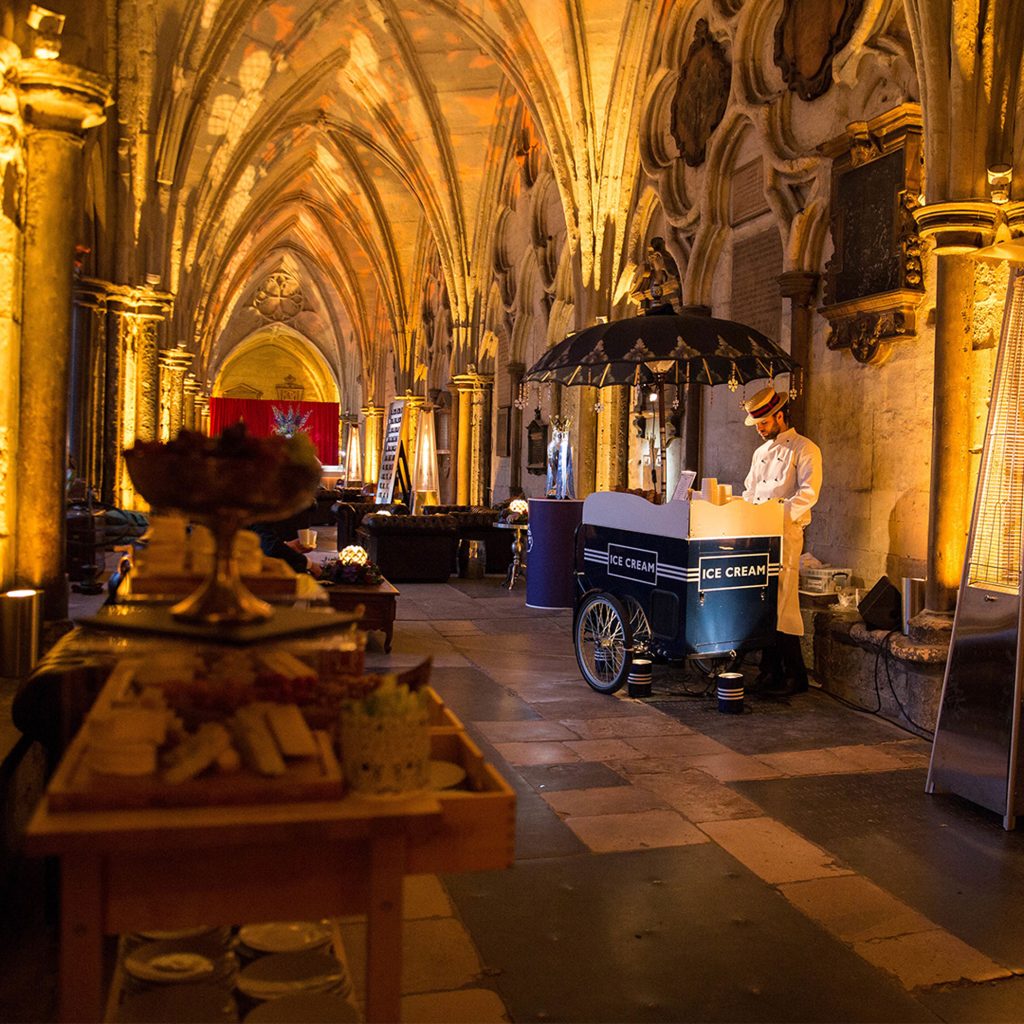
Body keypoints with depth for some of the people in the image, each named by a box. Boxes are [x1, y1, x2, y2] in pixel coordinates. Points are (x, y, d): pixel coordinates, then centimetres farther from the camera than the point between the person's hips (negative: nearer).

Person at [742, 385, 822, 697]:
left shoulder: (804, 449, -1)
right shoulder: (761, 452, 22)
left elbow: (808, 493, -12)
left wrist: (780, 514, -24)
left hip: (786, 534, -7)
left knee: (782, 603, -9)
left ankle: (795, 675, -1)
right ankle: (770, 669, 15)